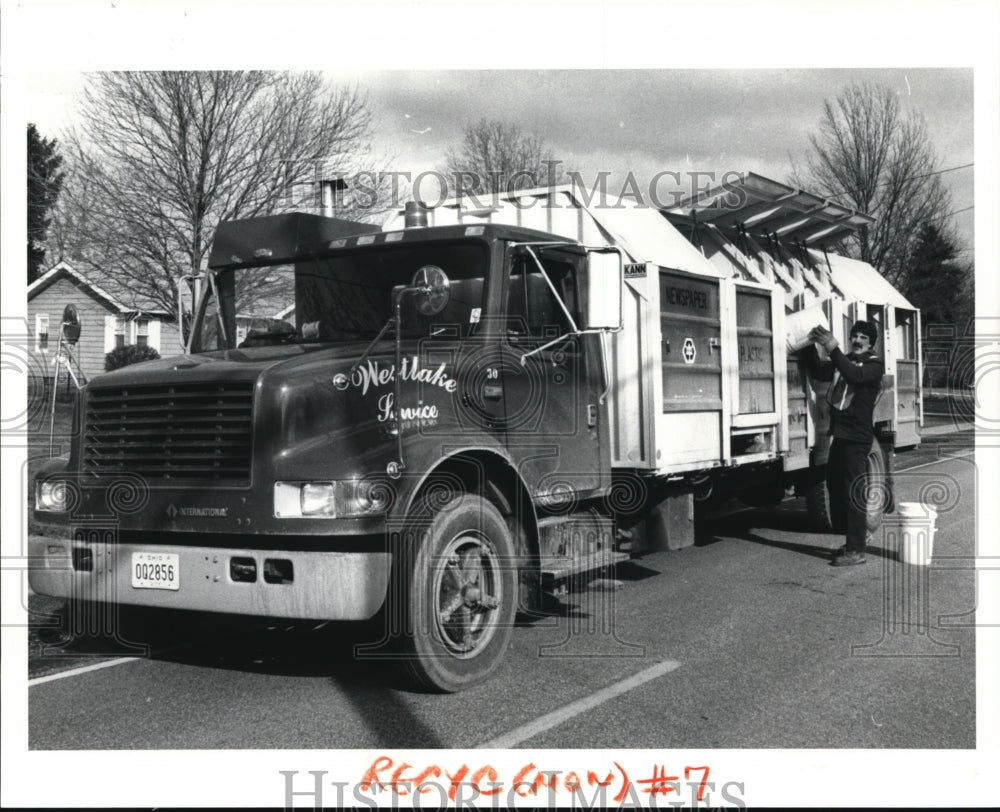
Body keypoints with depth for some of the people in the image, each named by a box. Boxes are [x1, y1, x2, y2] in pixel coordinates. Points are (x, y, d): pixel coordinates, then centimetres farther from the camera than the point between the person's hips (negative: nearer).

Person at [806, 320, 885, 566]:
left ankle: (856, 550, -3)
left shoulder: (874, 364, -4)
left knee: (854, 492, -7)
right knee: (836, 486, 14)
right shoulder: (843, 361, 16)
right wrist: (812, 346, -8)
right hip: (839, 434, 8)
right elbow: (818, 372, 5)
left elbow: (855, 376, -23)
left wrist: (833, 349, -30)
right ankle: (858, 535, 30)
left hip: (858, 437, -8)